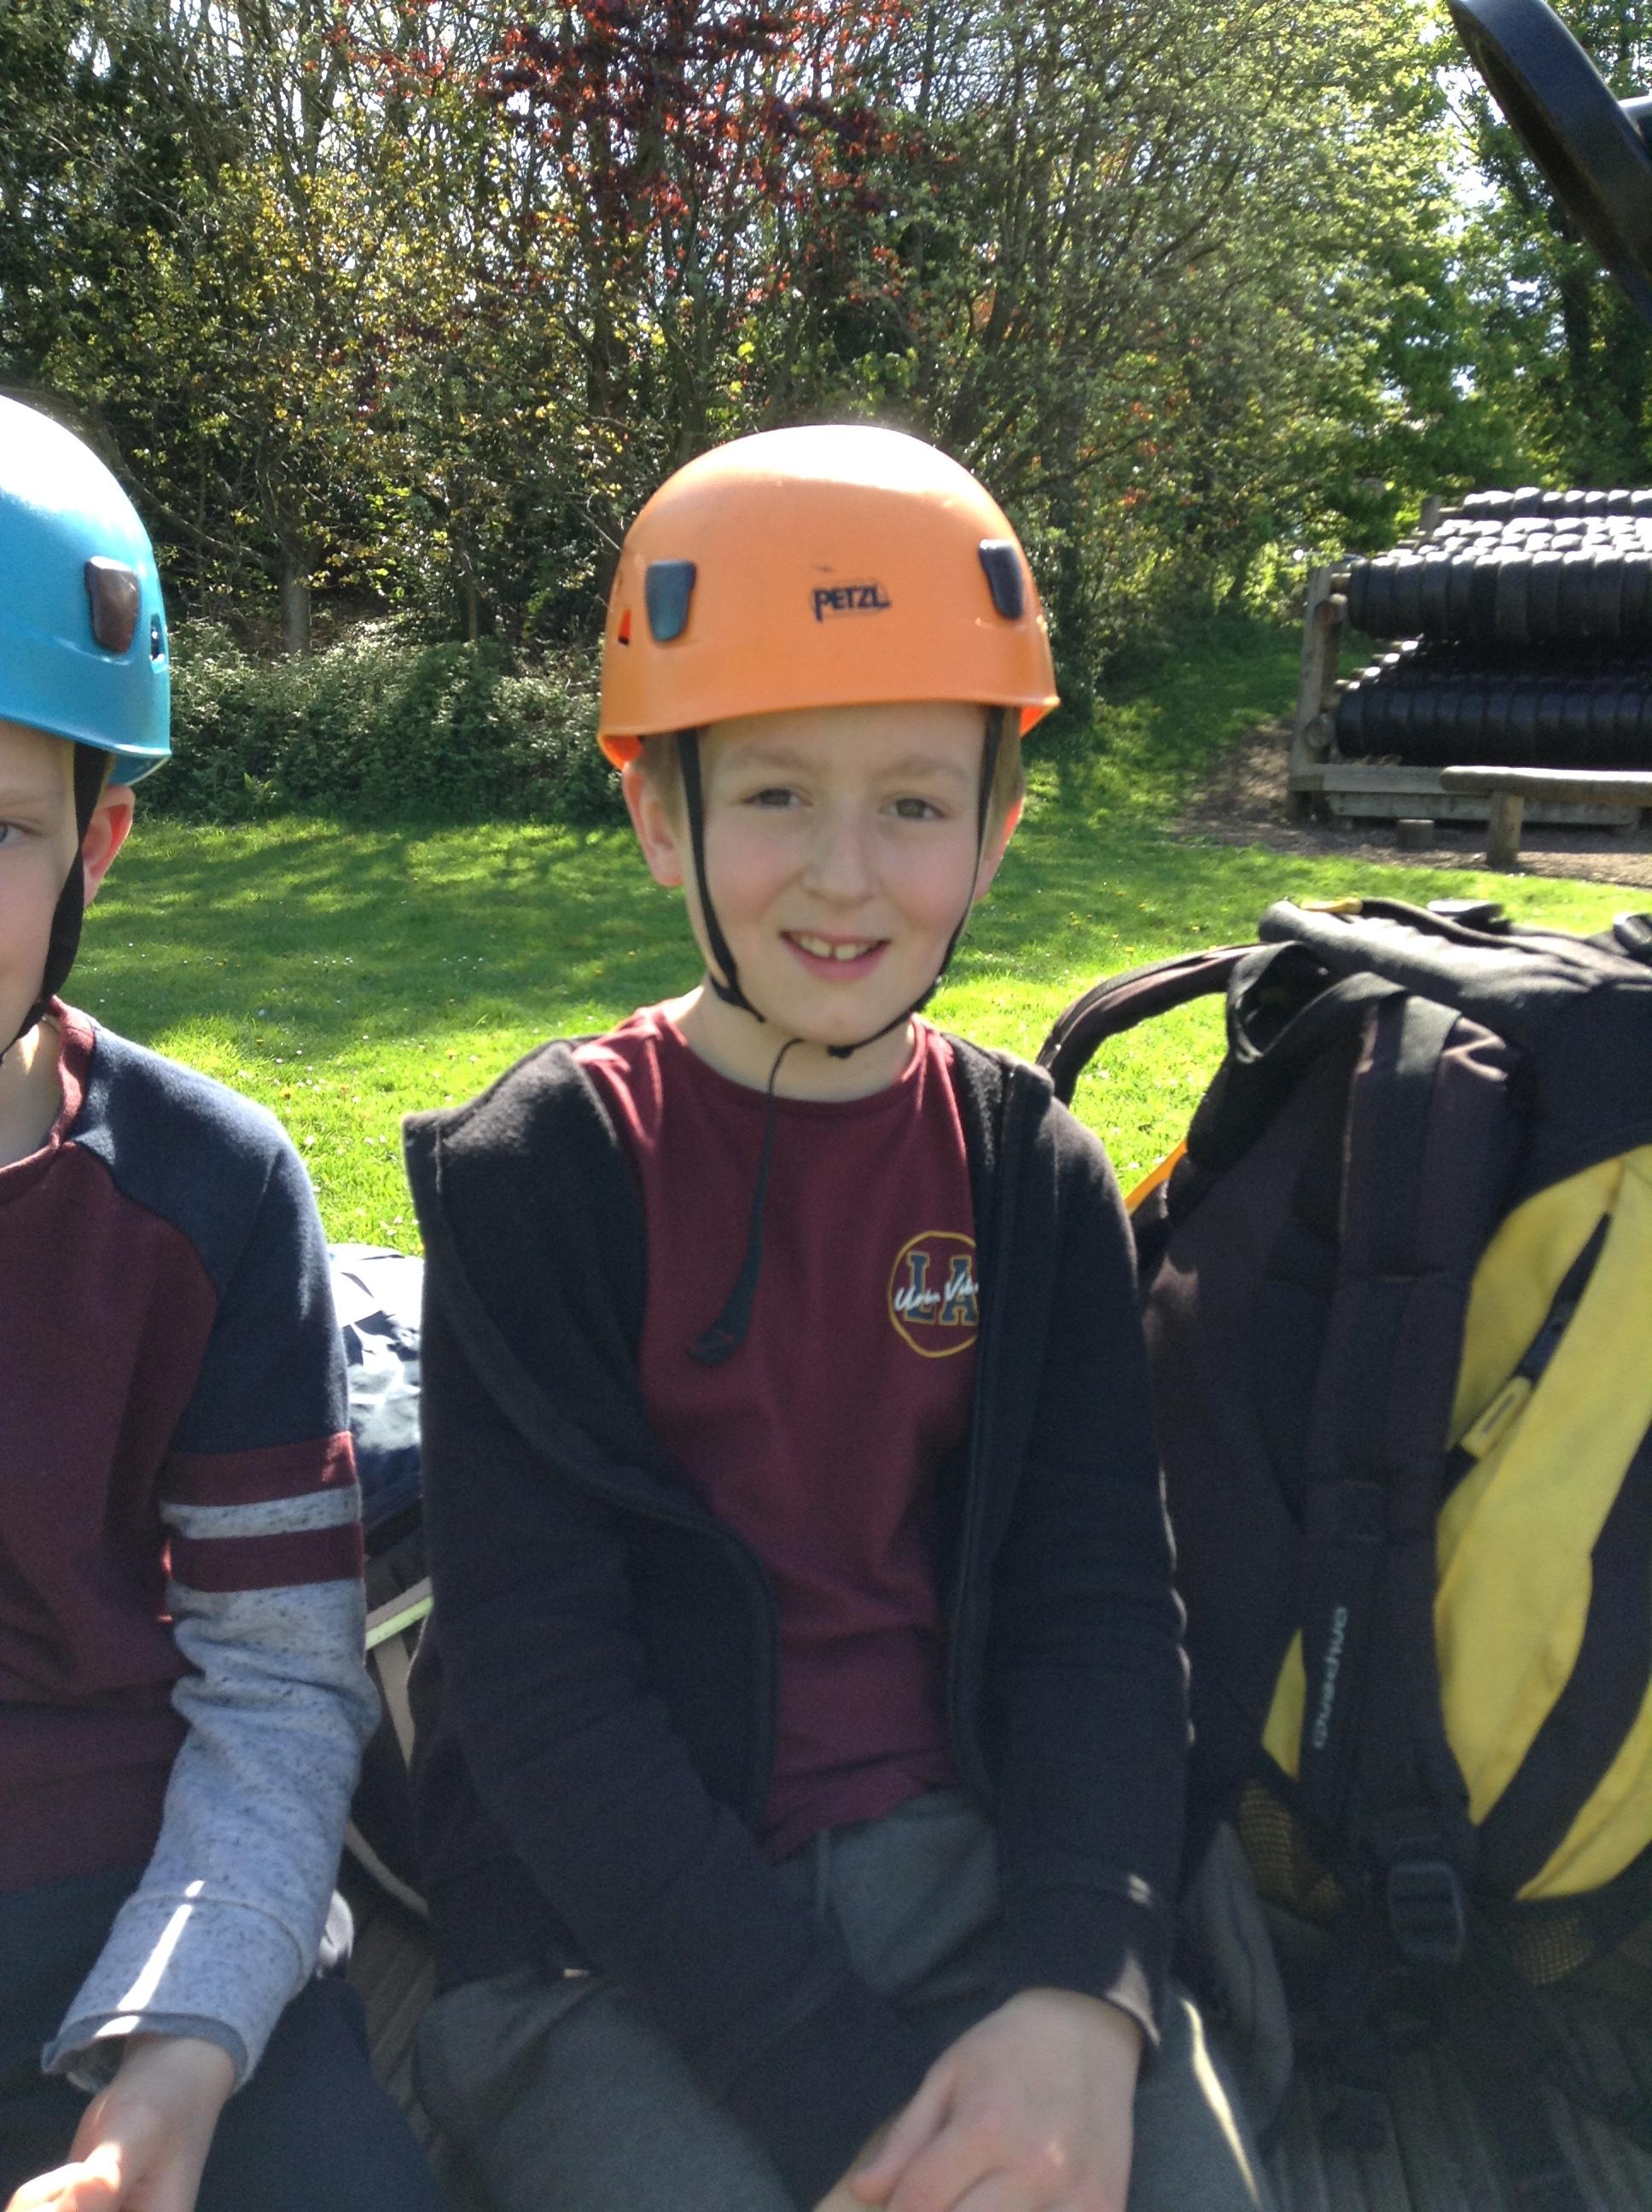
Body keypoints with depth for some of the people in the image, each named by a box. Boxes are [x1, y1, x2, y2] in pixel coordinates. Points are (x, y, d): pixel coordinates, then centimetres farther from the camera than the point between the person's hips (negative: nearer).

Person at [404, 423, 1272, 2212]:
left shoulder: (1033, 1175, 2)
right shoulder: (534, 1173, -7)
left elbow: (1099, 1600, -1)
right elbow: (538, 1683, -11)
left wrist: (1086, 1993, -17)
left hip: (960, 1857, 3)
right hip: (605, 1930, -2)